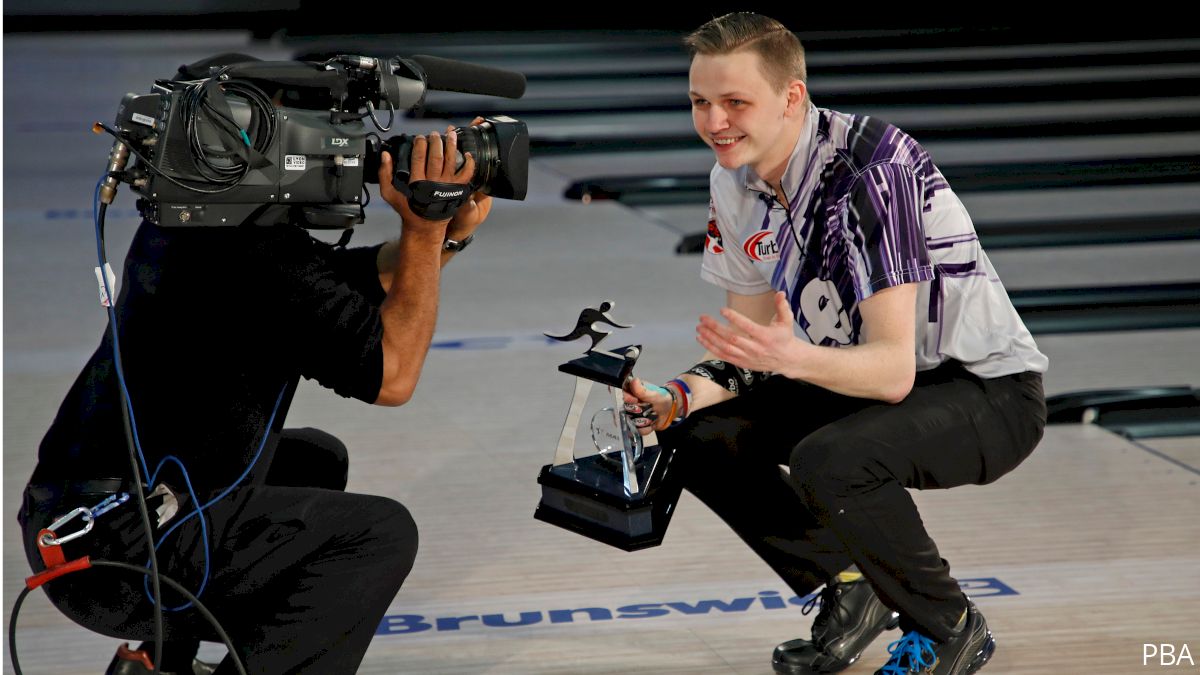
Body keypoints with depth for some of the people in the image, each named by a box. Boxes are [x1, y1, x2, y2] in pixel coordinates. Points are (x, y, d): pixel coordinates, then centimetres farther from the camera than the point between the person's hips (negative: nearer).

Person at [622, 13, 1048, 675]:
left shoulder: (872, 167, -28)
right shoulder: (734, 184, -3)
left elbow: (893, 370, -33)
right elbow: (746, 341, 3)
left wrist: (795, 358, -51)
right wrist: (676, 397, -16)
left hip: (988, 392, -8)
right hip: (862, 380, 8)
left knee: (830, 460, -34)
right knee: (699, 436, -7)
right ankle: (850, 594, 11)